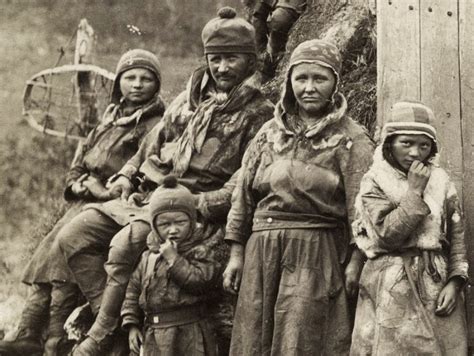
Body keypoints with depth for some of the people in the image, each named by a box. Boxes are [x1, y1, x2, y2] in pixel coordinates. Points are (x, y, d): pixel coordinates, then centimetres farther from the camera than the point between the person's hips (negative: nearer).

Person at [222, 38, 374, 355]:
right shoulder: (270, 133, 14)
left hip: (316, 256, -5)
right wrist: (236, 254, 9)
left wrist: (356, 259, -16)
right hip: (261, 255, 5)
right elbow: (244, 195, 15)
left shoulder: (350, 138, 0)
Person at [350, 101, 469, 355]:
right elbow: (388, 235, -13)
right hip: (394, 291, -3)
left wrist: (454, 281, -6)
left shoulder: (441, 181, 8)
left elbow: (457, 236, 7)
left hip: (439, 287, 3)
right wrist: (415, 191, -13)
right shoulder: (374, 183, -1)